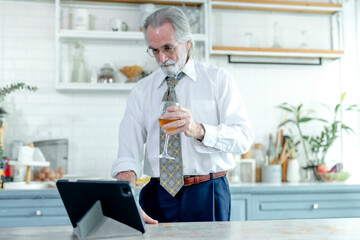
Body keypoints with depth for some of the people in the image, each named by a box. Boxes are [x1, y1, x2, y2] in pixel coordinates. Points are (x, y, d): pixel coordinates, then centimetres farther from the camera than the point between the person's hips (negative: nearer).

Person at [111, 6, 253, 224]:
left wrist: (199, 131, -25)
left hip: (207, 196, -1)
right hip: (158, 196, 2)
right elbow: (128, 154, -2)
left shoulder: (218, 79, 4)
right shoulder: (141, 91, 9)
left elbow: (244, 137, -6)